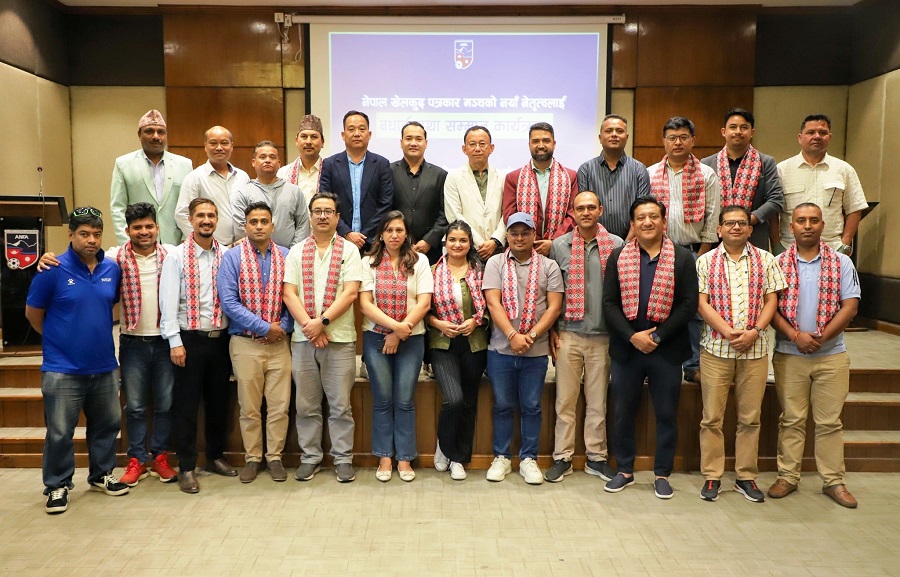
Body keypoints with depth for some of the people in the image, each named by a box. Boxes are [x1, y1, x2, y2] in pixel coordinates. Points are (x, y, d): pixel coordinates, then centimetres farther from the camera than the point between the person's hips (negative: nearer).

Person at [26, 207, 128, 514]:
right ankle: (57, 486, 22)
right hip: (63, 370, -4)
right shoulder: (53, 270, -11)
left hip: (105, 366, 5)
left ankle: (101, 475, 33)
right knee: (60, 432, 5)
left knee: (107, 424, 15)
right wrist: (59, 340, 7)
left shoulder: (113, 269, 1)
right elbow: (33, 313, -1)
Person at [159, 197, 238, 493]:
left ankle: (215, 457, 30)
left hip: (221, 338, 3)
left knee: (219, 400, 13)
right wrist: (175, 342, -14)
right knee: (187, 403, 3)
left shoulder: (227, 255, 5)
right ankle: (186, 467, 15)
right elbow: (168, 302, -8)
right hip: (190, 339, -3)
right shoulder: (177, 256, -3)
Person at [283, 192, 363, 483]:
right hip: (302, 339, 2)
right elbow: (289, 293, 2)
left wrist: (322, 321, -14)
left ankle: (343, 459, 14)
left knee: (340, 404, 3)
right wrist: (309, 325, -11)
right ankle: (310, 457, 22)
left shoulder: (349, 250, 3)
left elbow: (350, 293, -7)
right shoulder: (297, 252, 10)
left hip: (340, 338, -2)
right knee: (306, 404, 9)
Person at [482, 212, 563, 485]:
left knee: (531, 407, 8)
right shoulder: (495, 263, 2)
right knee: (502, 405, 9)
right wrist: (512, 335, -17)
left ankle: (528, 459, 21)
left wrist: (532, 335, -14)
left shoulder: (548, 266, 4)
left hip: (536, 351, 0)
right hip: (501, 349, 0)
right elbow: (493, 303, -7)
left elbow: (554, 307, -2)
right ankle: (501, 457, 22)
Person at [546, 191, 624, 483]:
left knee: (598, 401, 9)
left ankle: (597, 457, 22)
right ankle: (562, 458, 15)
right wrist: (552, 331, 2)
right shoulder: (559, 246, 3)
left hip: (603, 335, 0)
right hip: (568, 334, 0)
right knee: (565, 399, 5)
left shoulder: (616, 245, 3)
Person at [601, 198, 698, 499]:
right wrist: (632, 336, -13)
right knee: (623, 412, 10)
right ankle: (624, 470, 25)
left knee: (666, 414, 8)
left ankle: (662, 474, 23)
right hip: (626, 347, 1)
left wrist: (658, 336, -13)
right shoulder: (618, 257, 4)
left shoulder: (683, 258, 1)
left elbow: (689, 304, -5)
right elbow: (609, 302, 0)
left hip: (667, 348, -1)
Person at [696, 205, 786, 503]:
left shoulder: (765, 260, 8)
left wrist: (754, 331, -12)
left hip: (755, 349, 1)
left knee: (750, 417, 7)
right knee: (712, 417, 2)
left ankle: (746, 476, 19)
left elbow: (771, 300, 4)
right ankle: (712, 476, 13)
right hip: (716, 348, -1)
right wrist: (729, 332, -15)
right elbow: (703, 303, -3)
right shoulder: (706, 261, 4)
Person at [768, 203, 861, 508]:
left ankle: (834, 481, 16)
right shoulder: (778, 263, 2)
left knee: (830, 421, 6)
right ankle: (787, 477, 15)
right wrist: (795, 335, -16)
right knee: (791, 420, 7)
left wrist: (820, 338, -13)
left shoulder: (841, 263, 4)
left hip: (832, 355, 0)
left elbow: (850, 306, -3)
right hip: (789, 354, 0)